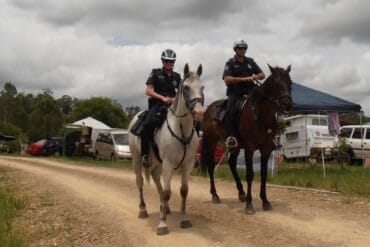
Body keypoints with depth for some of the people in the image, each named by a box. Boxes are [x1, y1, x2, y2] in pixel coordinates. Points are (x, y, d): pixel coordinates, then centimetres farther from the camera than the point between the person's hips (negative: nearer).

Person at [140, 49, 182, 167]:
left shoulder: (176, 76, 18)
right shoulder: (155, 73, 7)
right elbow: (149, 91, -2)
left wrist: (176, 98, -11)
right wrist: (163, 98, -16)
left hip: (172, 105, 4)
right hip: (157, 104, -4)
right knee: (148, 124, -32)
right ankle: (144, 154, -22)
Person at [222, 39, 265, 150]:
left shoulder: (250, 61, 19)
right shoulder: (230, 63, 6)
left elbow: (262, 75, 20)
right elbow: (227, 80, -9)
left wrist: (256, 76, -5)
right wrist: (244, 79, -16)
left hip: (250, 91, 4)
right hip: (235, 92, -4)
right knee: (230, 111, -29)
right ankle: (230, 137, -32)